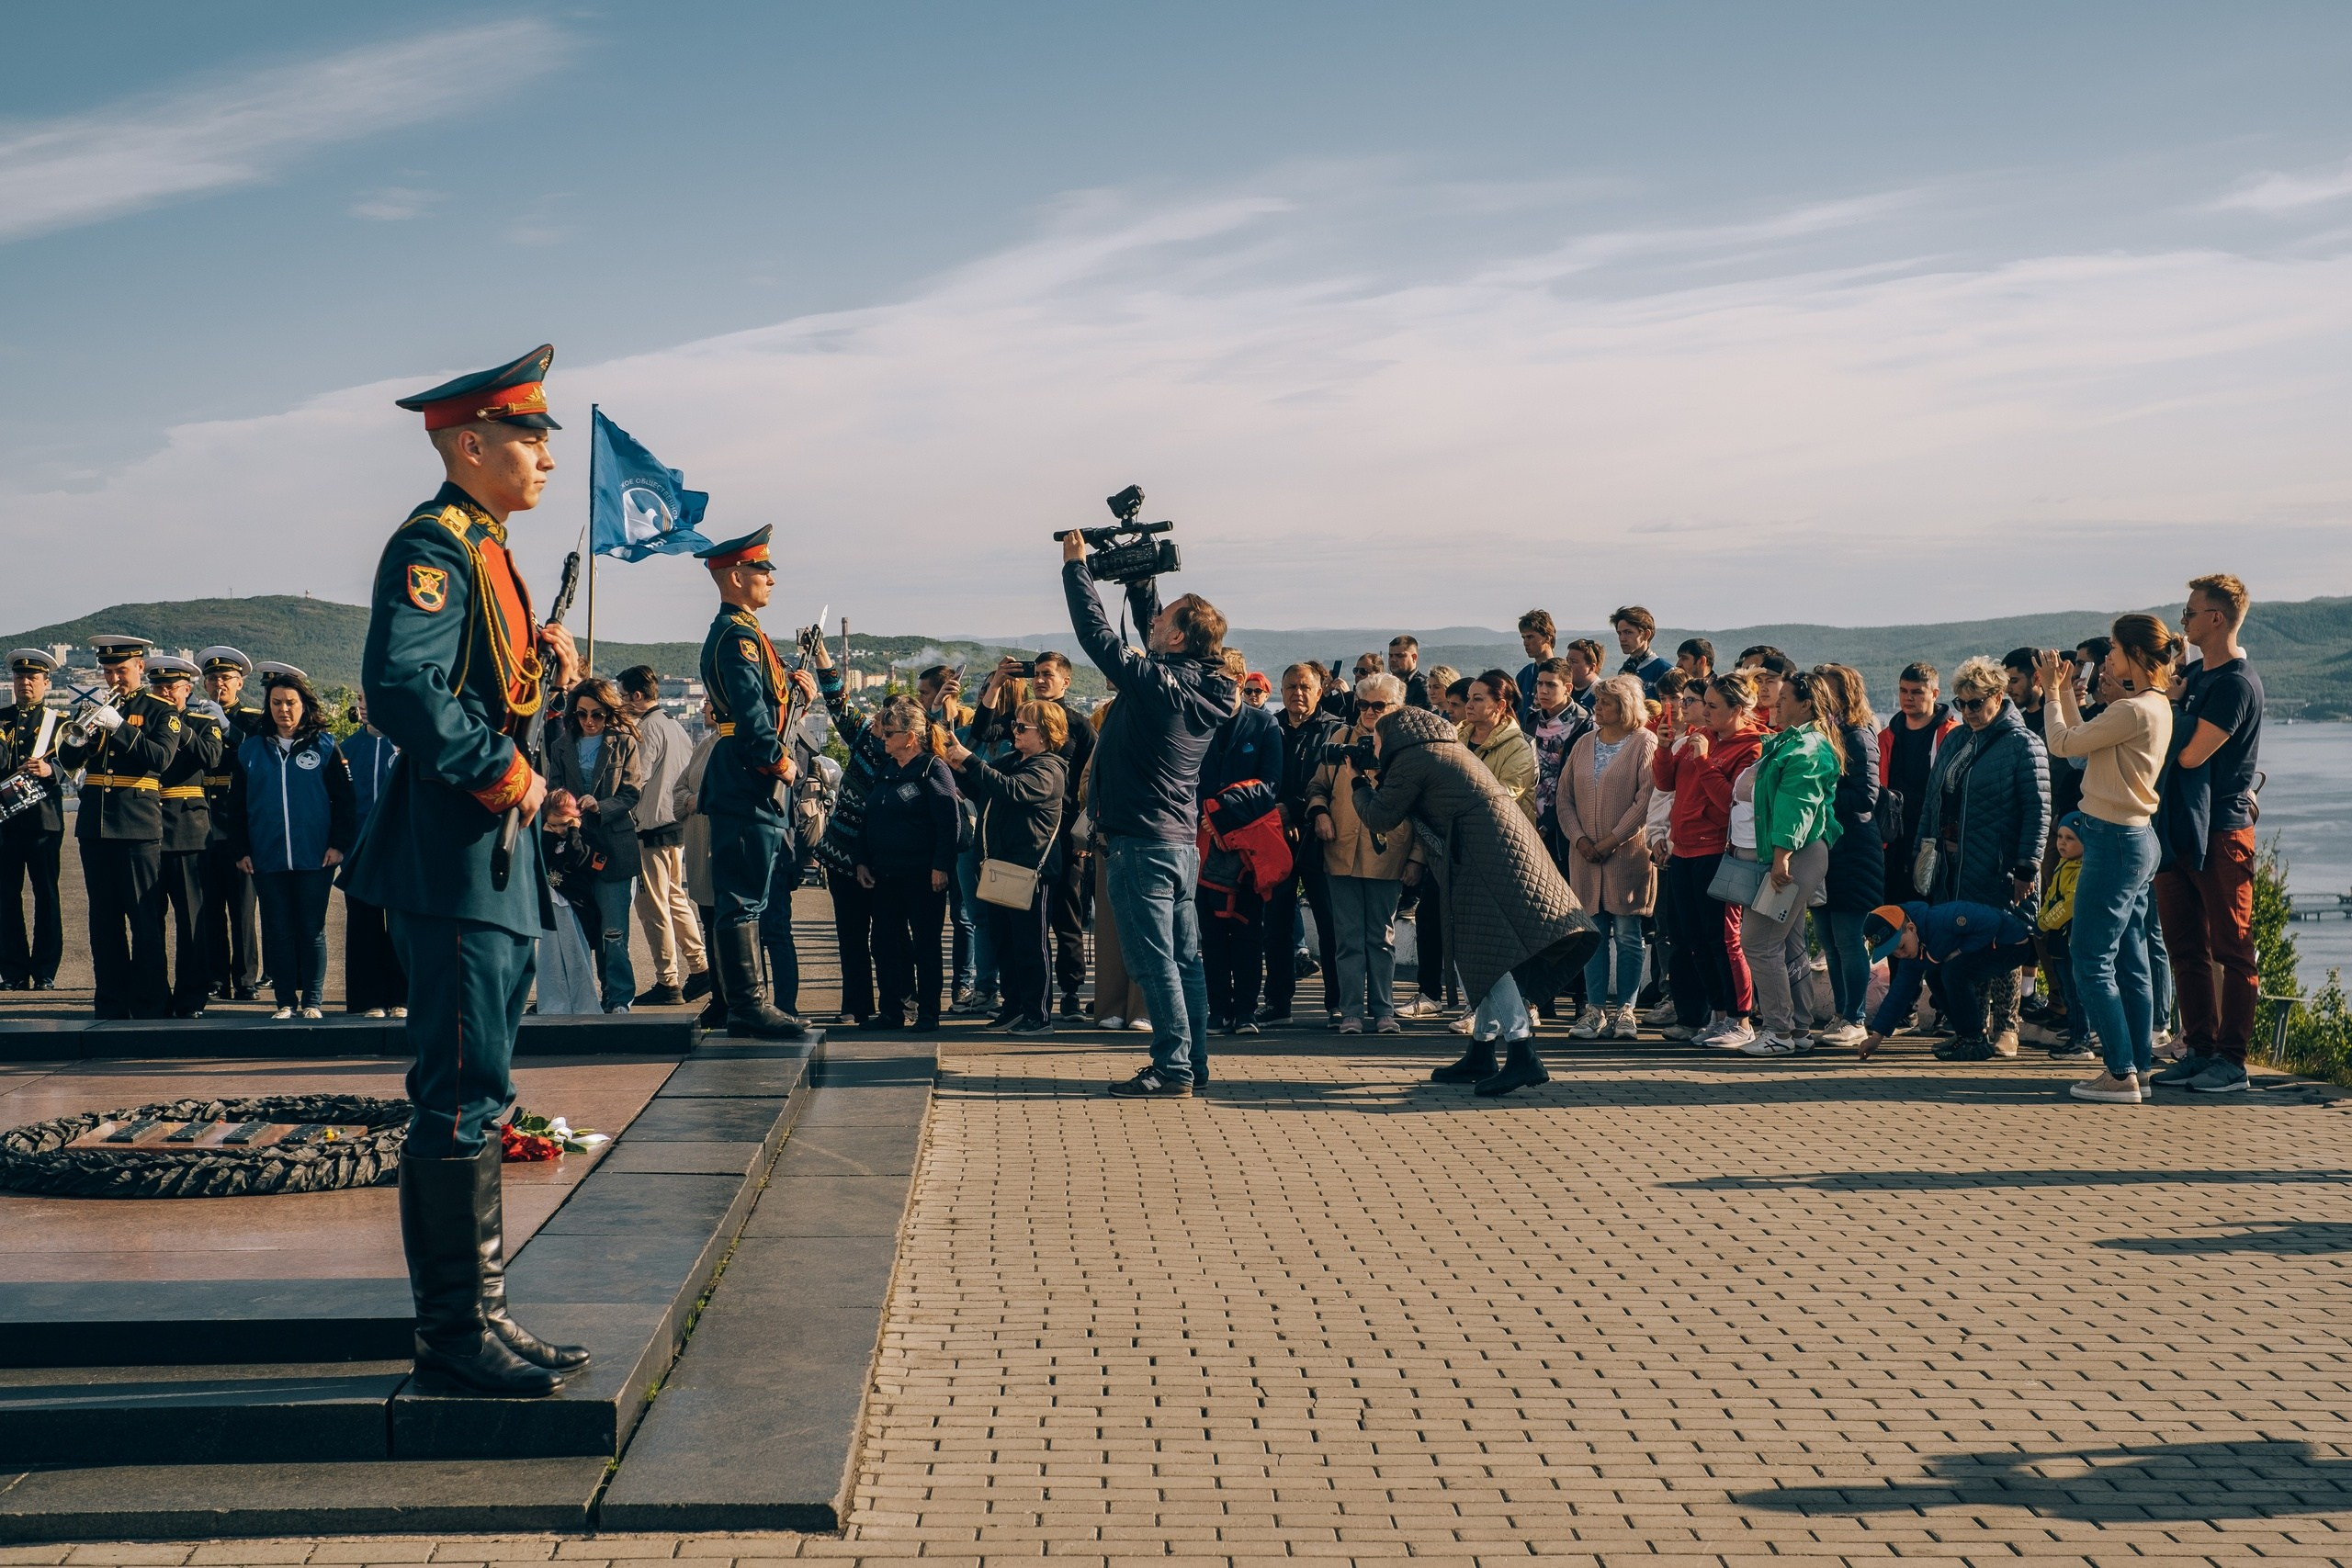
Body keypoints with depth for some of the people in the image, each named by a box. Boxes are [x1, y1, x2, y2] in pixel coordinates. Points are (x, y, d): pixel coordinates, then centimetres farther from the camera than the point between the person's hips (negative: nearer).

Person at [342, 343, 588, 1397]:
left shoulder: (484, 552, 20)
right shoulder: (432, 547, -11)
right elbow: (400, 688, -26)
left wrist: (543, 656, 8)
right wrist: (510, 778, -19)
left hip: (497, 861, 10)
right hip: (457, 861, -10)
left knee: (473, 1099, 13)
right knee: (462, 1100, -7)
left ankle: (475, 1320, 21)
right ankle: (457, 1336, 0)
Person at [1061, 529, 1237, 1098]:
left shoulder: (1155, 683, -17)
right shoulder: (1204, 686, 6)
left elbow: (1098, 635, -12)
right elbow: (1148, 621, 20)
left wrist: (1076, 566, -3)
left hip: (1142, 843, -9)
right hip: (1183, 842, 9)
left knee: (1154, 961, -5)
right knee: (1184, 957, 12)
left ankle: (1171, 1068, -3)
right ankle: (1193, 1061, 18)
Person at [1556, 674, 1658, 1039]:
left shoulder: (1644, 743, -3)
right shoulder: (1584, 743, 12)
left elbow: (1646, 799, -11)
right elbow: (1565, 795, 9)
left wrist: (1612, 840, -15)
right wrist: (1579, 838, -5)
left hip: (1628, 854, -4)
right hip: (1586, 855, 4)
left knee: (1628, 935, 0)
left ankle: (1625, 1009, 7)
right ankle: (1595, 1009, 9)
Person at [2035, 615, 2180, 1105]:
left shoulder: (2134, 710, -18)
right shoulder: (2155, 706, 13)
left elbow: (2064, 743, -12)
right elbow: (2083, 741, 17)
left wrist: (2053, 693, 2)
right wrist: (2065, 692, 18)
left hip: (2115, 843, -10)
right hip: (2136, 841, 10)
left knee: (2092, 963, -6)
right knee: (2129, 964, 12)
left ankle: (2121, 1074, -5)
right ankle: (2137, 1068, 16)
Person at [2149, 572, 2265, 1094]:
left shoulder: (2237, 683, -15)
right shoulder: (2193, 674, 13)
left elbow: (2191, 753, -19)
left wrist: (2172, 704, -5)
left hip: (2220, 833, -9)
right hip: (2178, 829, 9)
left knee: (2230, 948, -1)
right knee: (2185, 947, 11)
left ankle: (2231, 1060, 3)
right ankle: (2199, 1050, 18)